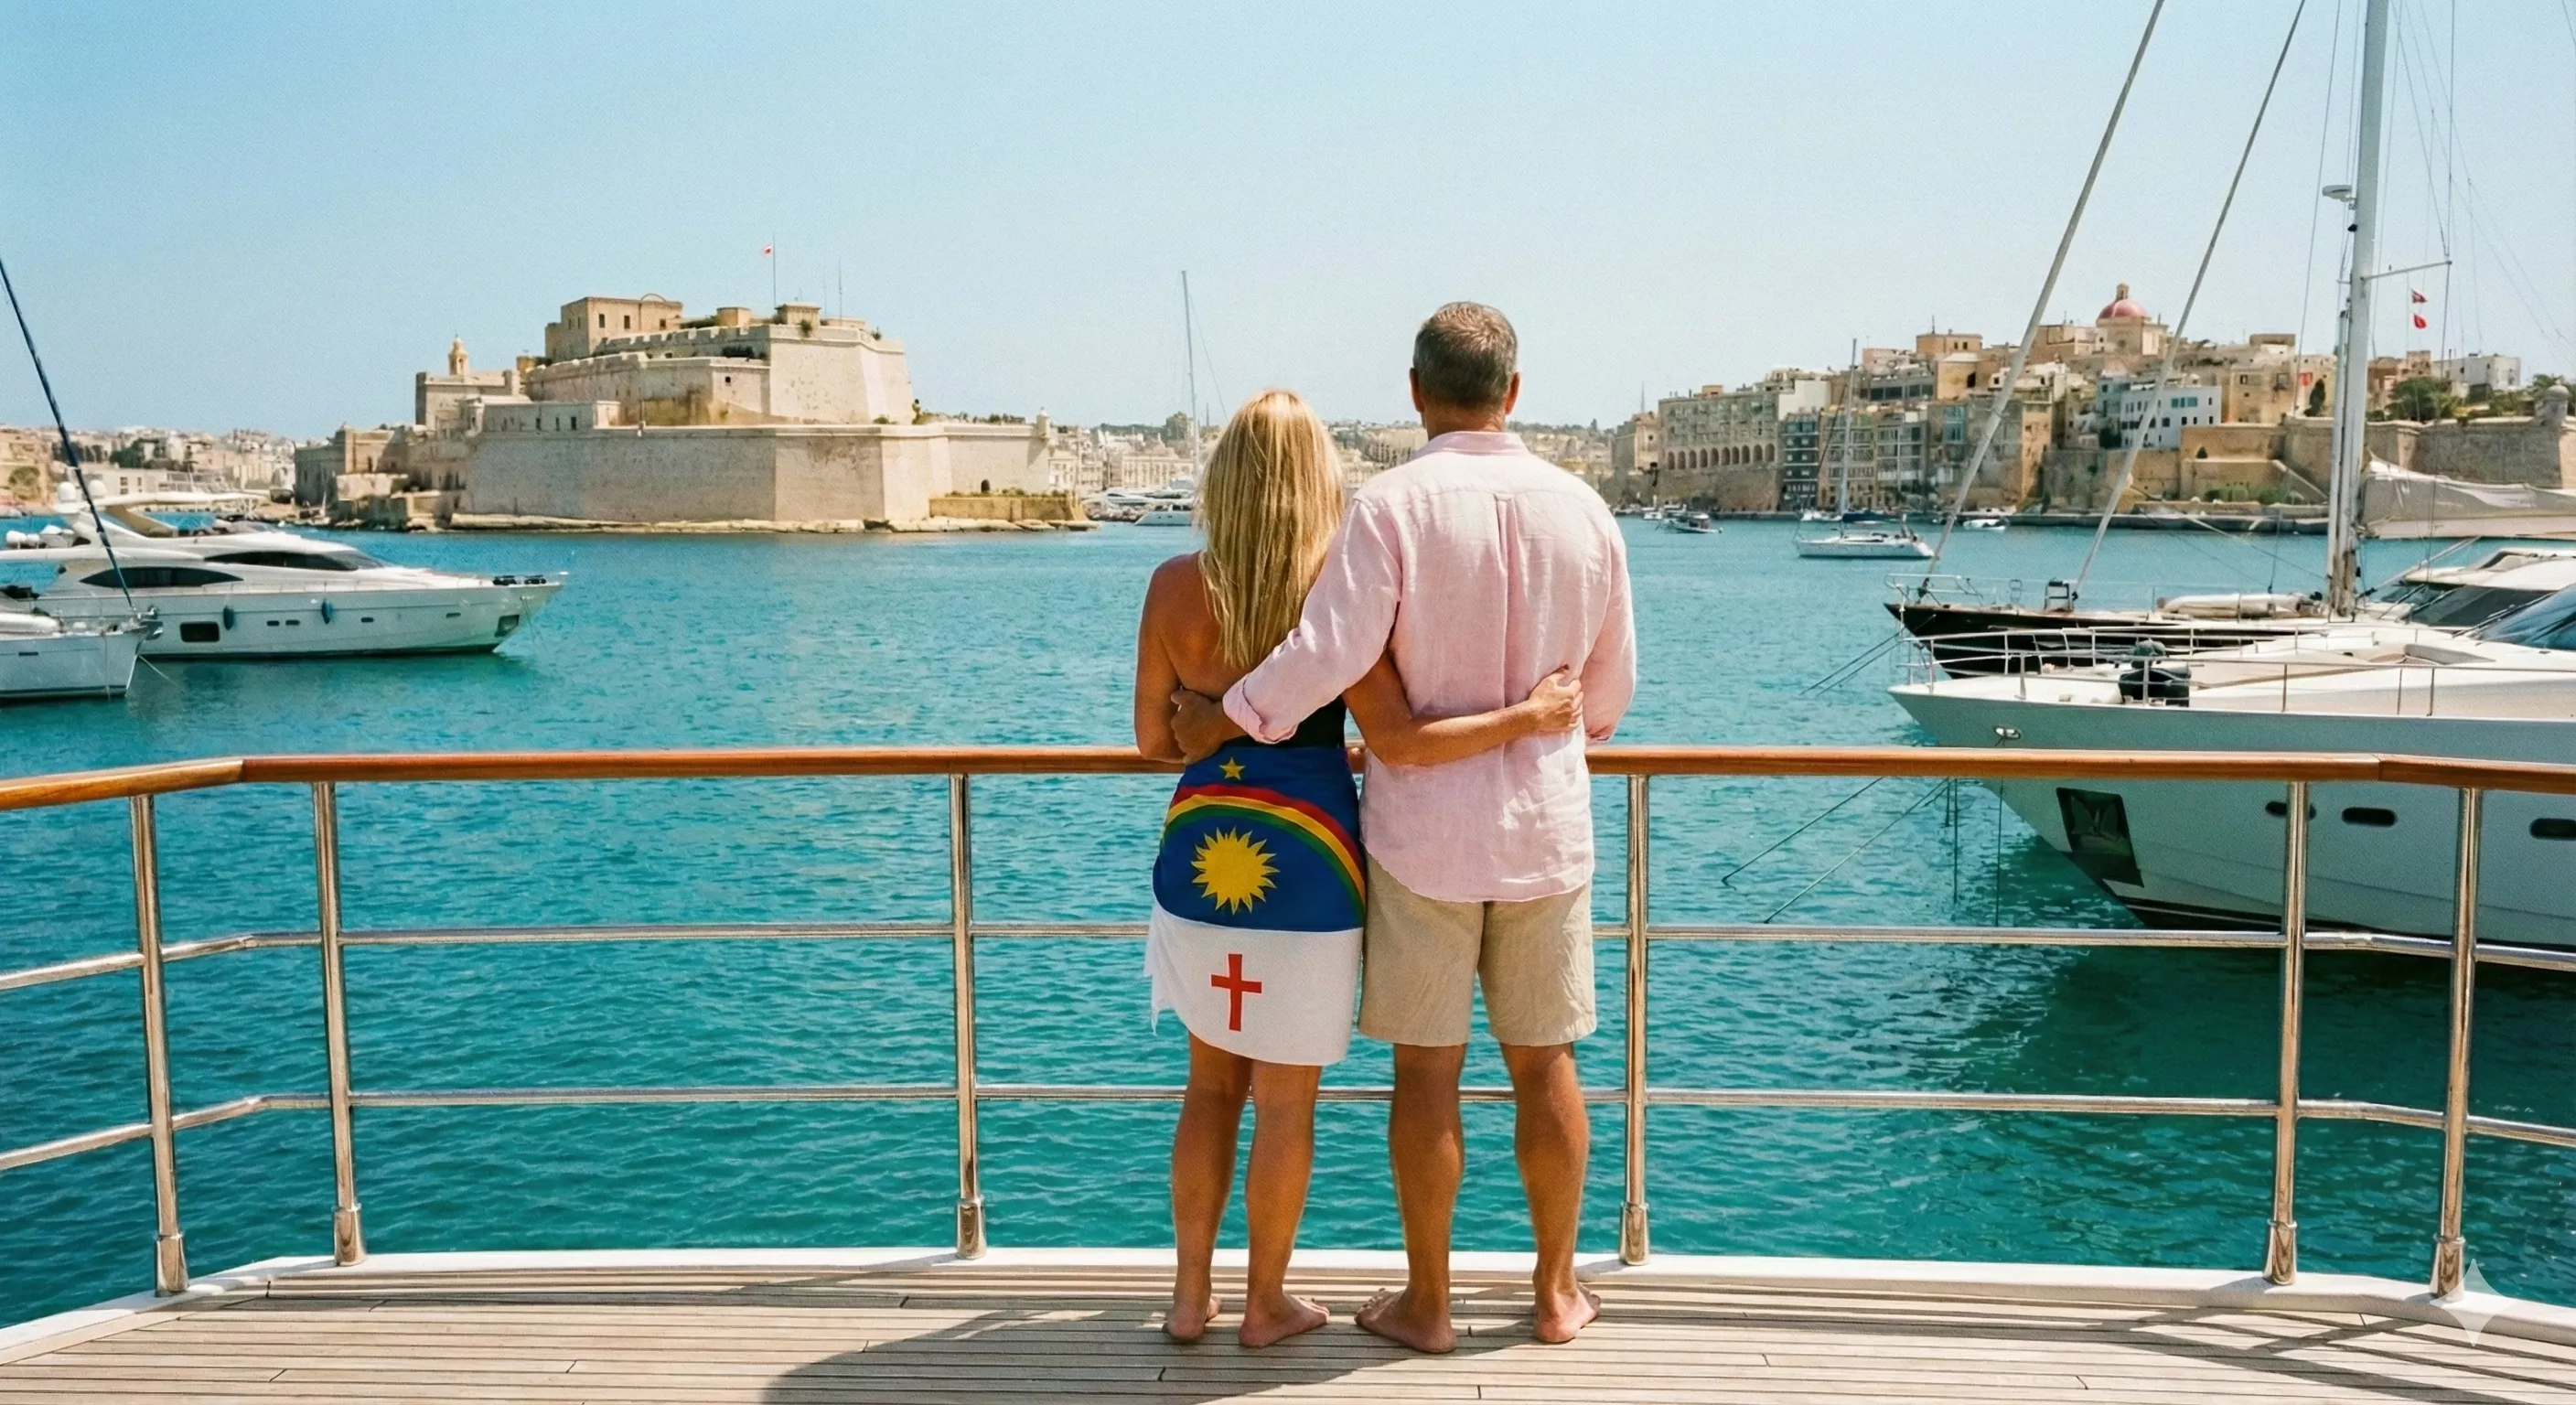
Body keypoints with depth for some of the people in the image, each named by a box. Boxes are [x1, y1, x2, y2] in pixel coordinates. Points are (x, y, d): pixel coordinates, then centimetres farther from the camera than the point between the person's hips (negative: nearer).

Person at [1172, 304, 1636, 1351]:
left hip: (1422, 829, -3)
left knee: (1426, 1070, 8)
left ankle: (1425, 1303, 20)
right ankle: (1557, 1292, 27)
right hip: (1547, 826, 3)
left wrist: (1218, 723, -8)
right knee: (1544, 1066, 14)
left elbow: (1328, 654, -22)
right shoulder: (1581, 508, 1)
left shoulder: (1392, 504, -12)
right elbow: (1610, 688, 9)